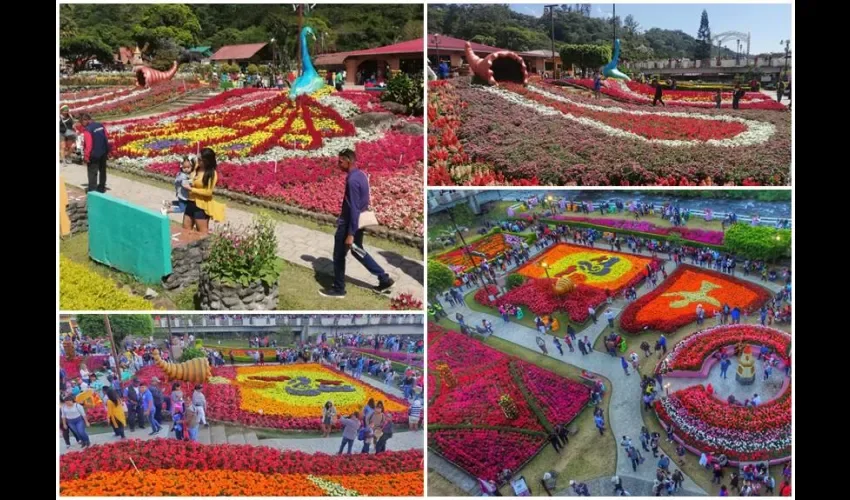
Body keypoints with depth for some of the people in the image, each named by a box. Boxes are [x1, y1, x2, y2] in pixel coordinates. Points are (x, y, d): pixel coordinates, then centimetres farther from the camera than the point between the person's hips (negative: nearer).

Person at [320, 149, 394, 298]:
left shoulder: (352, 180, -24)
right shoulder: (361, 175, 7)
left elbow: (354, 208, -25)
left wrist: (350, 234, -25)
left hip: (349, 223, -10)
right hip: (358, 222, 10)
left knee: (339, 256, 5)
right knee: (358, 251, 21)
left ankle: (338, 289, 18)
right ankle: (384, 279, 21)